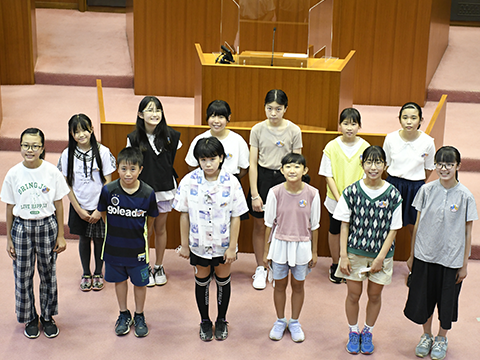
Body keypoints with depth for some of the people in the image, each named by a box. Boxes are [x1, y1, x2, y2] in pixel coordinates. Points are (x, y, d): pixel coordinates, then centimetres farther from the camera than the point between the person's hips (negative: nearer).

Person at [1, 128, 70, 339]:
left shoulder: (52, 172, -7)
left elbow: (58, 205, 0)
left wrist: (60, 235, 1)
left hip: (47, 227, 0)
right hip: (21, 228, 1)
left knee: (48, 274, 10)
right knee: (23, 276, 7)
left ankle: (47, 317, 29)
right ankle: (29, 319, 27)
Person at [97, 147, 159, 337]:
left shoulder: (148, 193, -18)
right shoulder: (108, 190, -17)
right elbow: (103, 213, 3)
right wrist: (115, 230, 9)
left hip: (137, 247, -1)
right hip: (114, 246, 1)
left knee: (140, 282, 13)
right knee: (120, 280, 18)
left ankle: (139, 316, 35)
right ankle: (124, 315, 38)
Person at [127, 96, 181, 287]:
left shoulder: (169, 135, -5)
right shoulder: (134, 138, -8)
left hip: (164, 190, 1)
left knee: (160, 228, 14)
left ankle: (159, 267, 30)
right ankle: (145, 268, 25)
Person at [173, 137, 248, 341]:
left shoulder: (231, 183, -14)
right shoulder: (189, 181, -11)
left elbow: (236, 217, -9)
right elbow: (184, 215, -3)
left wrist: (232, 247, -9)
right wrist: (184, 245, -1)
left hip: (223, 244, 0)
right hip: (199, 244, 1)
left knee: (223, 280, 15)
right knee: (202, 281, 15)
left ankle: (221, 320, 36)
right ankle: (205, 321, 35)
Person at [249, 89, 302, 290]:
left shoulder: (294, 131, -4)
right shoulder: (258, 130, -4)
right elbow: (253, 164, -3)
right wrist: (254, 194, -7)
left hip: (284, 179, 0)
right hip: (262, 177, 1)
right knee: (259, 227, 8)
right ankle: (260, 269, 23)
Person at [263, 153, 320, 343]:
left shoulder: (312, 194, -12)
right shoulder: (275, 192, -13)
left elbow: (314, 226, -2)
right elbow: (269, 224, -4)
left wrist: (314, 252, 3)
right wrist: (266, 250, 0)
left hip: (302, 246, 0)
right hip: (279, 244, 0)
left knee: (298, 285, 14)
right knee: (280, 284, 14)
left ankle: (294, 322, 33)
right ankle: (280, 321, 33)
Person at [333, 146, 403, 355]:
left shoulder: (393, 195, -9)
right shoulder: (352, 192, -8)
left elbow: (393, 229, -5)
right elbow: (344, 225, -4)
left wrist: (380, 257, -9)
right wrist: (343, 256, -7)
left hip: (381, 253, 0)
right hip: (355, 251, 0)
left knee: (375, 295, 12)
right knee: (353, 294, 9)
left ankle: (367, 333, 33)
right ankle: (353, 332, 30)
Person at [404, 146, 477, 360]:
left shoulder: (465, 196, -9)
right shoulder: (427, 190, -4)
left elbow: (468, 232, -3)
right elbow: (418, 223, 3)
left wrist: (464, 264, -2)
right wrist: (411, 255, 6)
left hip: (451, 259, -2)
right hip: (424, 255, 2)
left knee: (447, 301, 12)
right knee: (422, 298, 12)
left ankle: (441, 339, 36)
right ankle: (426, 336, 37)